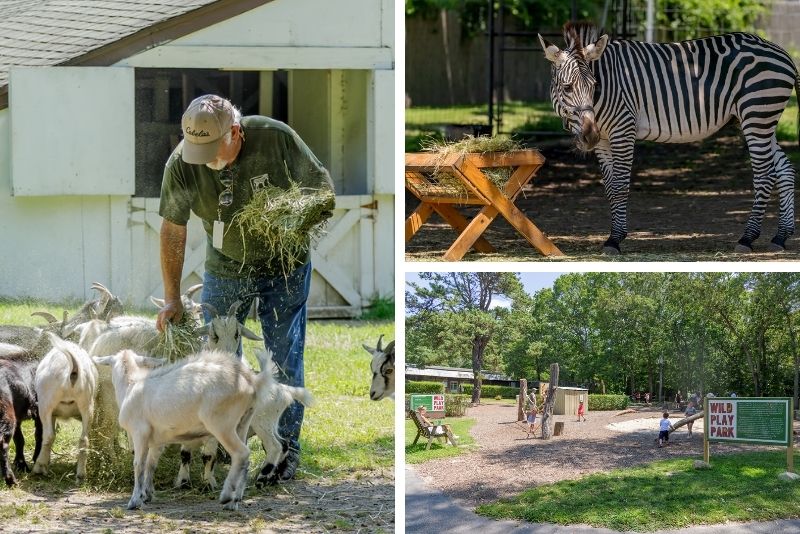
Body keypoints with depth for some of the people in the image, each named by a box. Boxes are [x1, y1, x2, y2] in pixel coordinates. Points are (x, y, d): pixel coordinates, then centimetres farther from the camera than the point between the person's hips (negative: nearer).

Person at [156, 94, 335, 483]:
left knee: (284, 359, 0)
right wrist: (172, 299, -6)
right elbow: (173, 232, -8)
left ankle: (286, 447, 13)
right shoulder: (181, 164, -19)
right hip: (225, 269, 2)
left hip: (284, 266, -2)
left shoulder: (277, 139, -24)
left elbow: (323, 192, -11)